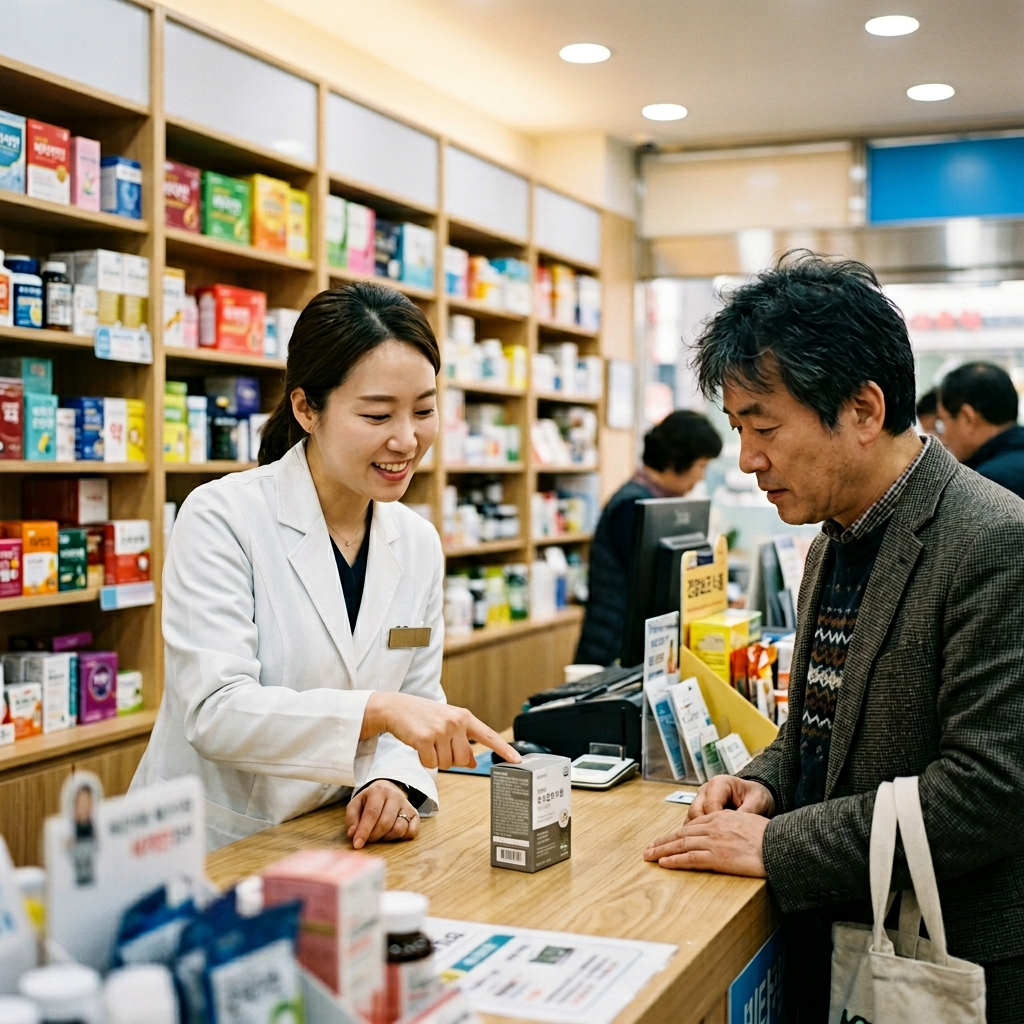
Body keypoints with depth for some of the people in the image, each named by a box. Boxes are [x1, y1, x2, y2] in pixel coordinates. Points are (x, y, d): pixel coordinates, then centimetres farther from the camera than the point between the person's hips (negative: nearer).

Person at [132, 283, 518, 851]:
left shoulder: (419, 544, 5)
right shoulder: (220, 519, -13)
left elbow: (418, 698, 10)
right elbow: (215, 712, -21)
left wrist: (395, 781, -11)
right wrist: (378, 709, -32)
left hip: (338, 849, 4)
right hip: (208, 854, -4)